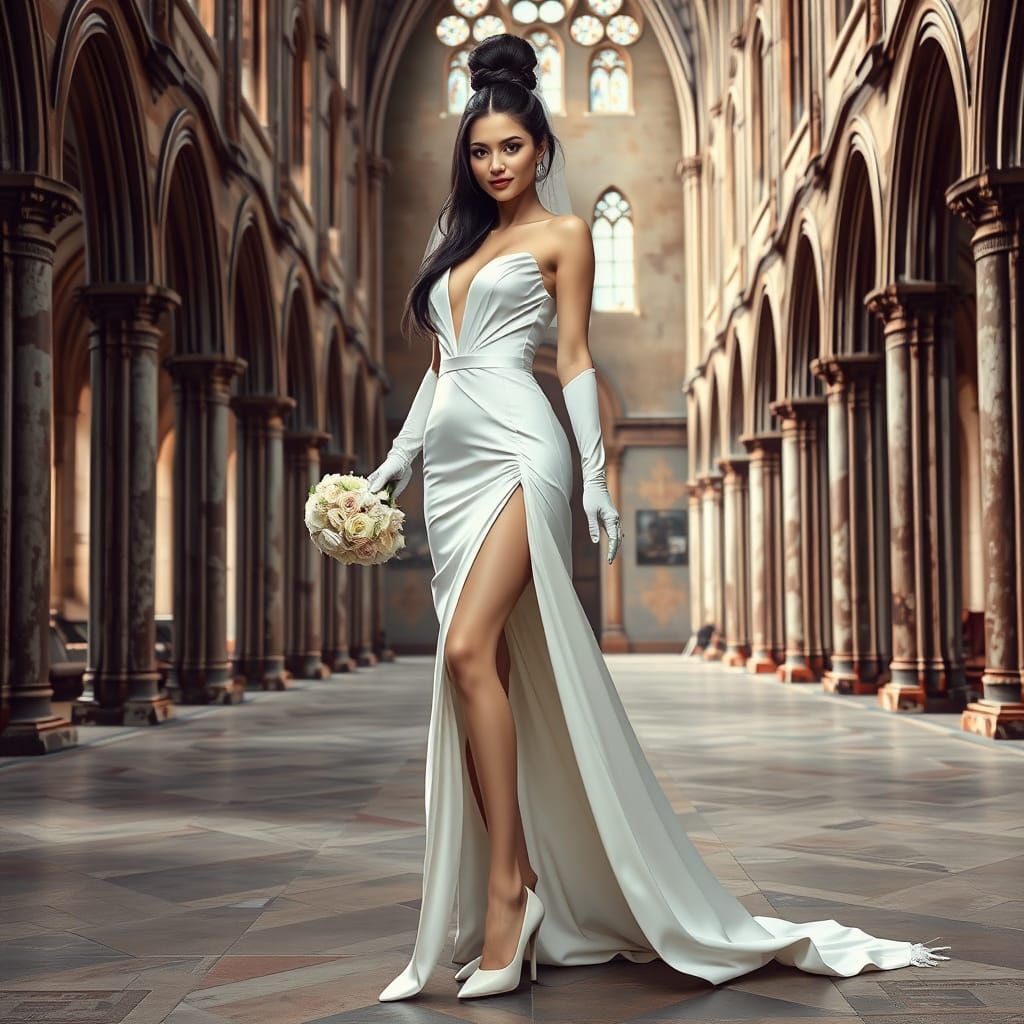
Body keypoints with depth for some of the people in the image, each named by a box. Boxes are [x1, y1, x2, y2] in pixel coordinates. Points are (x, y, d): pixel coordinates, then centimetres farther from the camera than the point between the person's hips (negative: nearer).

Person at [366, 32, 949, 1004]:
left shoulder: (561, 233, 8)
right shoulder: (457, 243, 25)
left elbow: (575, 357, 2)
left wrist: (595, 469, -7)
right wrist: (395, 455, 18)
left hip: (517, 448, -7)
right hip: (451, 460, 7)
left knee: (471, 649, -23)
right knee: (479, 668, 1)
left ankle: (507, 889, -18)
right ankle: (517, 888, 5)